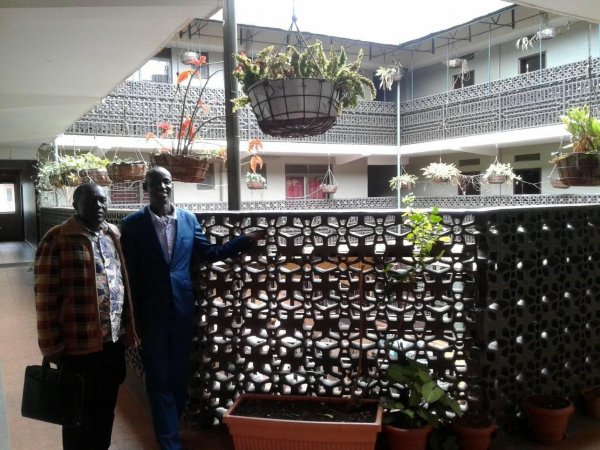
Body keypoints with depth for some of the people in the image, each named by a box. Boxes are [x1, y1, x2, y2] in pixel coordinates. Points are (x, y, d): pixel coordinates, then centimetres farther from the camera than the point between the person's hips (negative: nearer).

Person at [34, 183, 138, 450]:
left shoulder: (113, 235, 7)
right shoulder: (56, 240, -12)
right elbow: (46, 298, -12)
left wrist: (128, 329, 10)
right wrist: (53, 348, -11)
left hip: (114, 341, 5)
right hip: (79, 346, -5)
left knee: (106, 410, 20)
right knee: (80, 416, 12)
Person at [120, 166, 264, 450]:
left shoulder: (188, 219, 3)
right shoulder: (132, 224, -7)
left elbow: (209, 254, 9)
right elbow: (128, 273, -5)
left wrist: (245, 240, 0)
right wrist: (131, 318, -6)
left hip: (182, 312, 4)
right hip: (151, 315, -3)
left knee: (179, 377, 16)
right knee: (159, 381, 5)